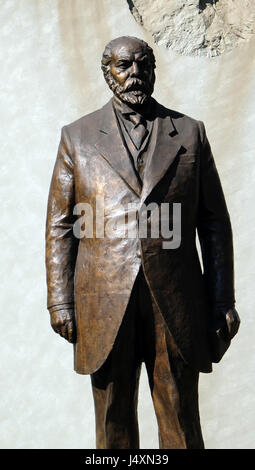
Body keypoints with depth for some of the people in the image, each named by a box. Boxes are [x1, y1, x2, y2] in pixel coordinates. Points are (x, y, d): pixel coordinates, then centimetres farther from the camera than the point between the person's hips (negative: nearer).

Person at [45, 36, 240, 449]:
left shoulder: (190, 133, 9)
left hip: (176, 305, 0)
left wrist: (223, 301, 3)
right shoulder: (78, 137, 9)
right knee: (113, 426, 11)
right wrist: (60, 301, 0)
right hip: (105, 306, 1)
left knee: (182, 428, 7)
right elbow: (60, 225, 8)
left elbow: (214, 224, 8)